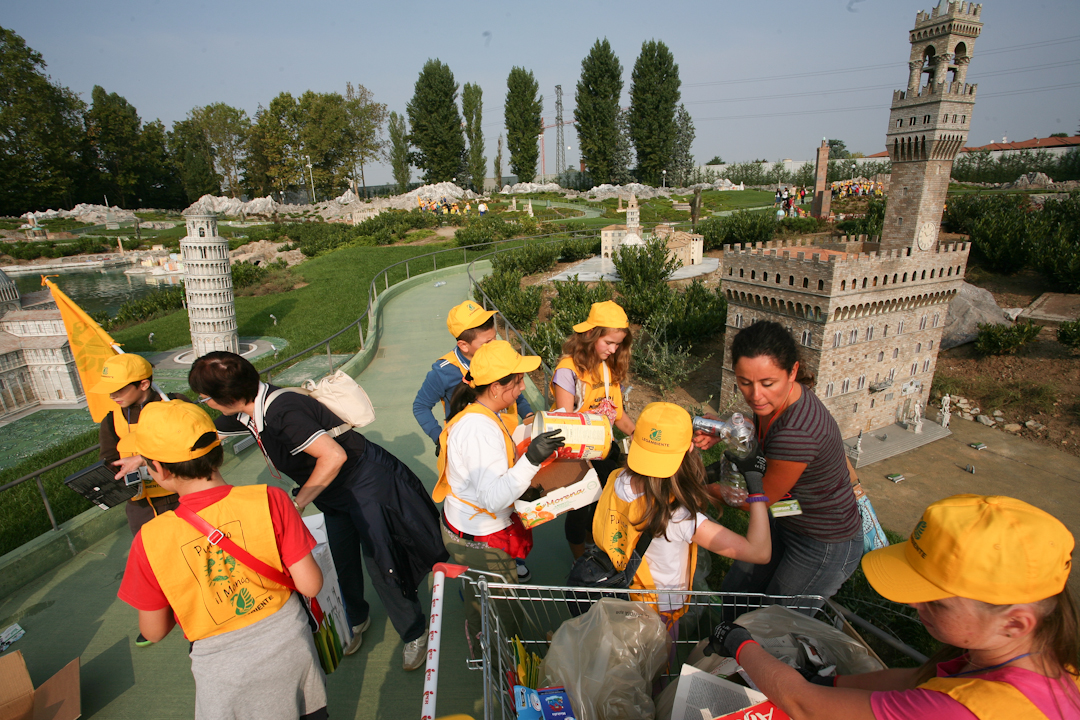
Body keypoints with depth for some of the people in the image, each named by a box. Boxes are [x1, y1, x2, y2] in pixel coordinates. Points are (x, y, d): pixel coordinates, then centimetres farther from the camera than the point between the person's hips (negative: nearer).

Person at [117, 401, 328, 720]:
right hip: (288, 643, 0)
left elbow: (154, 631, -5)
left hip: (223, 667, 0)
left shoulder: (150, 541, -21)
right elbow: (311, 585, -17)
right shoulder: (269, 500, -23)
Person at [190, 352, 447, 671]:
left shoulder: (282, 412, -32)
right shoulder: (246, 411, -2)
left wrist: (297, 503, -26)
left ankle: (415, 633, 19)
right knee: (338, 561, 16)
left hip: (367, 480, -9)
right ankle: (355, 619, 43)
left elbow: (334, 456, -35)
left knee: (379, 561, -2)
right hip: (333, 492, 9)